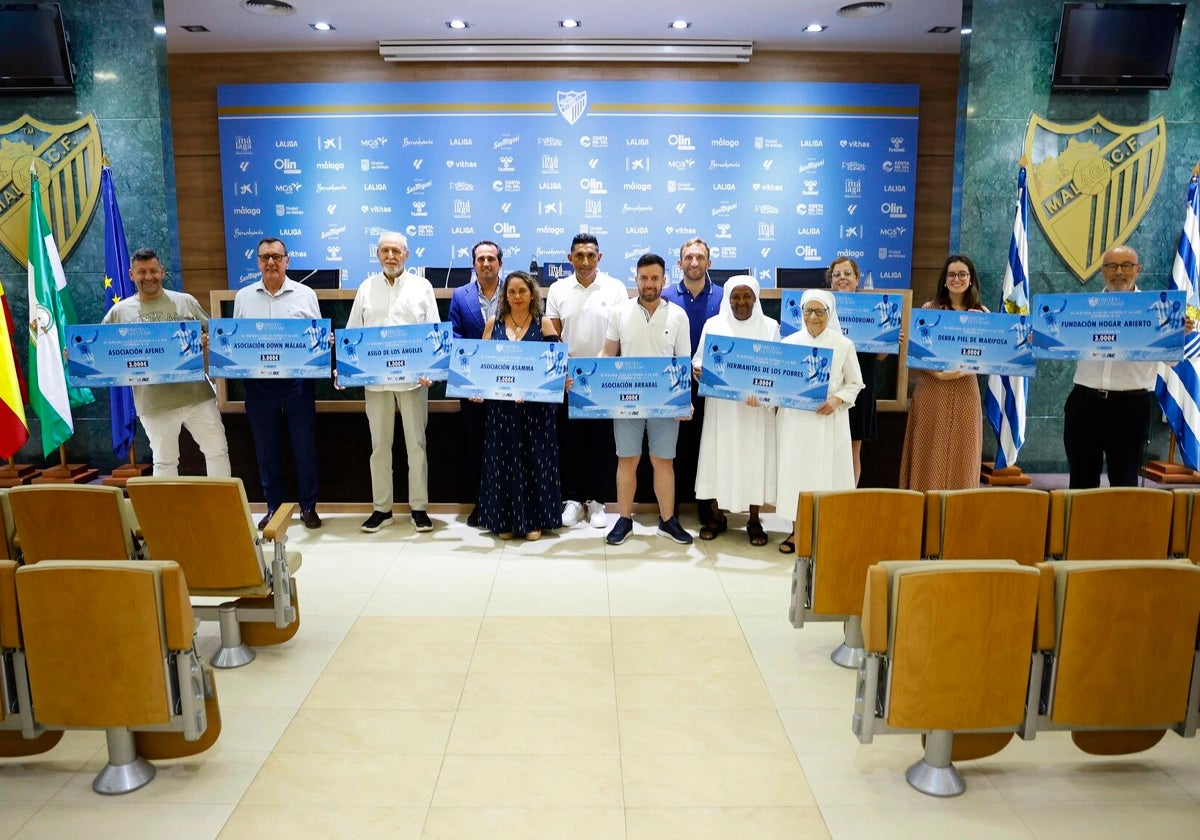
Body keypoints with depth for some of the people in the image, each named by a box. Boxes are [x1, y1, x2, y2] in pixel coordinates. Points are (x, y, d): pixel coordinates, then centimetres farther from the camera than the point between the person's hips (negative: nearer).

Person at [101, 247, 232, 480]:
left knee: (217, 450, 6)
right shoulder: (120, 311, 6)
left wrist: (210, 339, -12)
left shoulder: (186, 302, 7)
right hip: (154, 403, 0)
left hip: (197, 395, 1)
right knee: (164, 461, 10)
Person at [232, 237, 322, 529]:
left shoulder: (305, 294, 5)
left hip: (298, 381, -2)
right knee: (266, 450, 9)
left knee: (305, 447, 4)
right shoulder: (243, 296, 10)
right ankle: (273, 508, 22)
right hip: (258, 384, 2)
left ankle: (308, 507, 17)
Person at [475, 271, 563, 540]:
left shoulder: (544, 324, 2)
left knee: (534, 458, 3)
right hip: (500, 404, 2)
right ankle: (505, 519, 16)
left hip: (536, 404, -1)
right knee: (503, 459, 5)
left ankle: (533, 519, 14)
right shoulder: (493, 323, 7)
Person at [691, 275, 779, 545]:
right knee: (719, 457, 3)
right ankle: (717, 516, 16)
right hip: (721, 405, 0)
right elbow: (699, 361, 6)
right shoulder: (713, 324, 5)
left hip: (756, 408, 0)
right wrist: (698, 370, -18)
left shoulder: (770, 326, 5)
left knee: (755, 459, 2)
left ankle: (754, 521, 13)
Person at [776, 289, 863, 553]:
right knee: (794, 471, 5)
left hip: (829, 420, -1)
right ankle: (796, 530, 17)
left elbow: (855, 383, 4)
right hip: (794, 418, 2)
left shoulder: (844, 345, 0)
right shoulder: (789, 342, 4)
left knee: (827, 473, 2)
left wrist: (837, 400, -12)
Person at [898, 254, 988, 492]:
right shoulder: (930, 309, 2)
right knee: (930, 453, 1)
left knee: (961, 453, 6)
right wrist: (938, 373, -18)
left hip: (965, 389, 2)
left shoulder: (982, 313, 8)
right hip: (932, 388, -2)